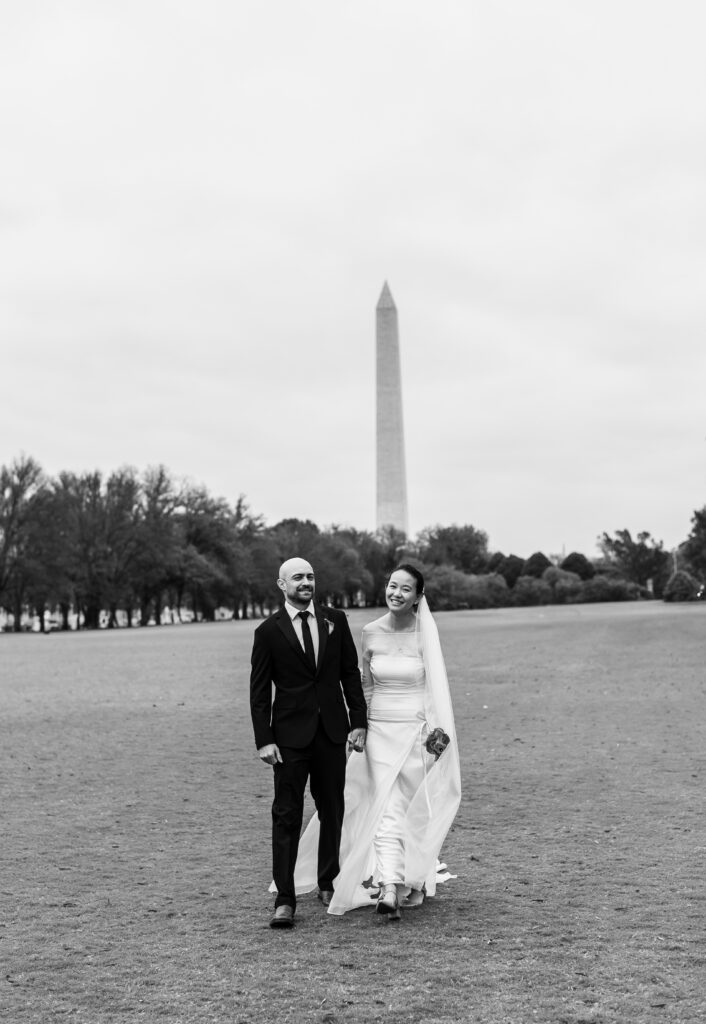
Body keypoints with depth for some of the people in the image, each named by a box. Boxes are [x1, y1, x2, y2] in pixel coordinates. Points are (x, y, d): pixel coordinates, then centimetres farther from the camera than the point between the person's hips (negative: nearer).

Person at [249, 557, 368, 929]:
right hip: (290, 736, -3)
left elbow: (351, 674, 9)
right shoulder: (268, 631, -2)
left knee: (332, 811, 11)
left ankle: (328, 884, 27)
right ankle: (284, 900, 0)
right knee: (286, 815, -3)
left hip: (332, 731, 3)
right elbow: (259, 691, -2)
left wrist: (358, 722, 2)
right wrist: (263, 740, -8)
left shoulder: (335, 621, 6)